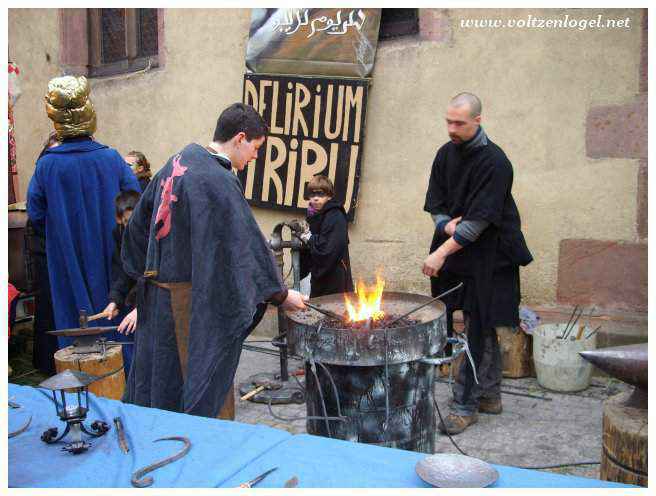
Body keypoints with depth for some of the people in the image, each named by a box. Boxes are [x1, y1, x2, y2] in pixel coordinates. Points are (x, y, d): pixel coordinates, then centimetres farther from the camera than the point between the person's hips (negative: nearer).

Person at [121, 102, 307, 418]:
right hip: (194, 296, -9)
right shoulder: (218, 181, -21)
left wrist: (148, 270, 23)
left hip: (158, 289, 9)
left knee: (156, 374, 19)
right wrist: (280, 294, -10)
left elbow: (140, 219, 15)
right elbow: (246, 244, -19)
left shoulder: (179, 161, 6)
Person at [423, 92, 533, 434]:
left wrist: (442, 252, -22)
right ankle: (490, 395, 27)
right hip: (457, 253, 7)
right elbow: (434, 201, 9)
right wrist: (447, 226, -13)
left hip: (488, 258, -6)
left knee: (478, 329, -4)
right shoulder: (446, 154, 6)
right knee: (482, 329, 15)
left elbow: (480, 219, -20)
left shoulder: (494, 162, -16)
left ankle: (466, 406, 3)